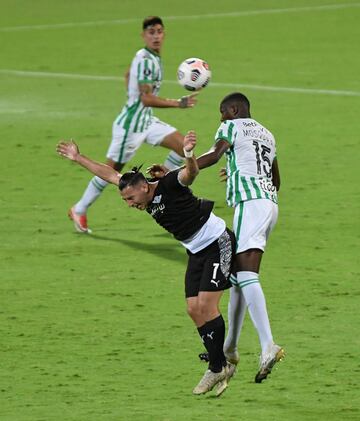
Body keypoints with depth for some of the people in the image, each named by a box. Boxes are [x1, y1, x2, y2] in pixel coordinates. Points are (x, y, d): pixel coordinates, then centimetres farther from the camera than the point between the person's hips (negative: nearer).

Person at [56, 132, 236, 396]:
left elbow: (191, 172, -42)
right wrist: (78, 158, 20)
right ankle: (221, 365, 5)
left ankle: (218, 368, -9)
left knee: (206, 304, -15)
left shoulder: (170, 184, -21)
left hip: (218, 243, -9)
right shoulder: (147, 199, 3)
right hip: (197, 252, 9)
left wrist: (189, 155, -64)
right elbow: (111, 174, 15)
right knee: (194, 309, 1)